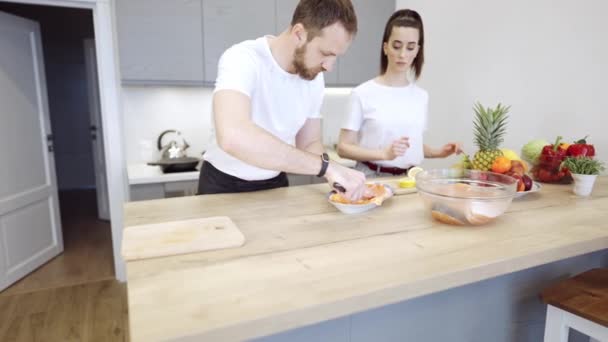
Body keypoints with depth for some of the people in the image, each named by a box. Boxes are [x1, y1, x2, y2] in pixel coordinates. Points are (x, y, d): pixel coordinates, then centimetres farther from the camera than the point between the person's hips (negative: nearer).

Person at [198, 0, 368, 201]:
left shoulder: (315, 78, -7)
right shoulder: (243, 58, -25)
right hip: (223, 185, -3)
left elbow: (310, 143, 2)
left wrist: (335, 174, -19)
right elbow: (232, 136, -43)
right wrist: (326, 165, -42)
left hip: (275, 184, 3)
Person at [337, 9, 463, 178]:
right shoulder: (363, 93, -7)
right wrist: (385, 153, -20)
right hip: (372, 177, -4)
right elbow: (343, 147, -8)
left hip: (408, 177, 4)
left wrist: (438, 152, 2)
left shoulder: (421, 96, 7)